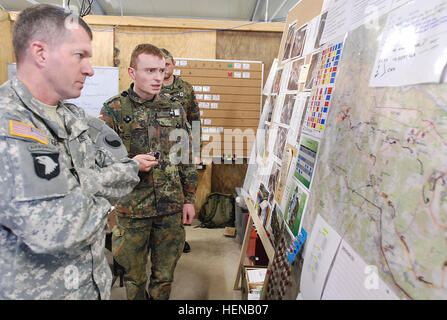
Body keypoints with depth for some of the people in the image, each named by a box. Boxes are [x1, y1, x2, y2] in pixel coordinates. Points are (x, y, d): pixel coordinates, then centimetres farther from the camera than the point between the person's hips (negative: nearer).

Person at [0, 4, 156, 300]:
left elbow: (126, 169, 0)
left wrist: (77, 184, -17)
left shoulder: (75, 118, 3)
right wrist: (101, 189, -13)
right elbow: (53, 230, -31)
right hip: (33, 289, -7)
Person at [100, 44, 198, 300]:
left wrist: (189, 199, 6)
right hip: (132, 209, -2)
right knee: (134, 275, 16)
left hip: (172, 207, 2)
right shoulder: (113, 110, -5)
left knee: (165, 274, 17)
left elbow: (187, 159, 7)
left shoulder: (176, 109, 4)